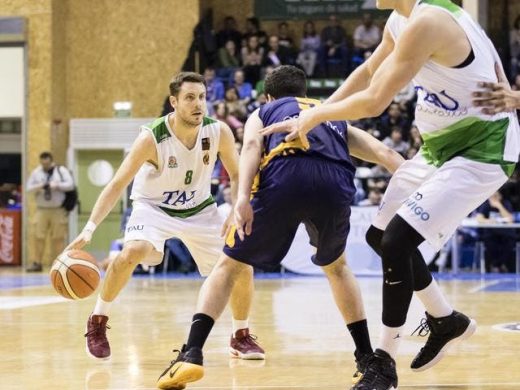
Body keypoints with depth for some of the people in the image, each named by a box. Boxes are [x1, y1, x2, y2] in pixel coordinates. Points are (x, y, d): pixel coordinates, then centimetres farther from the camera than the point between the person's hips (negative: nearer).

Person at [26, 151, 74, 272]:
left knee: (58, 237, 0)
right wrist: (38, 187, -14)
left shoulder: (61, 171, 1)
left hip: (58, 210, -2)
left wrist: (57, 185, -18)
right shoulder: (36, 172, 8)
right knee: (38, 237, -3)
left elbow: (70, 184, -5)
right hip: (41, 210, 2)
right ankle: (37, 263, 1)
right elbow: (29, 187, 6)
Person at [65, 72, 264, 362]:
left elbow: (237, 176, -5)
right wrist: (89, 229, -36)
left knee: (242, 267, -7)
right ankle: (98, 322, -11)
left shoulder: (219, 132, -20)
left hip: (199, 210, 4)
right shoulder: (152, 138, -28)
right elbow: (117, 185, -26)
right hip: (154, 207, -3)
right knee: (132, 253, -33)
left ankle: (241, 337, 17)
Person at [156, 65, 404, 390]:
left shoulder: (263, 113, 32)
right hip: (336, 183, 2)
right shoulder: (334, 116, 40)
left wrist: (243, 198, -7)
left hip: (284, 177, -2)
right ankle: (367, 357, 26)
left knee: (229, 265, 15)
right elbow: (383, 152, 24)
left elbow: (252, 145, 7)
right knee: (336, 267, 32)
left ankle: (192, 354, -2)